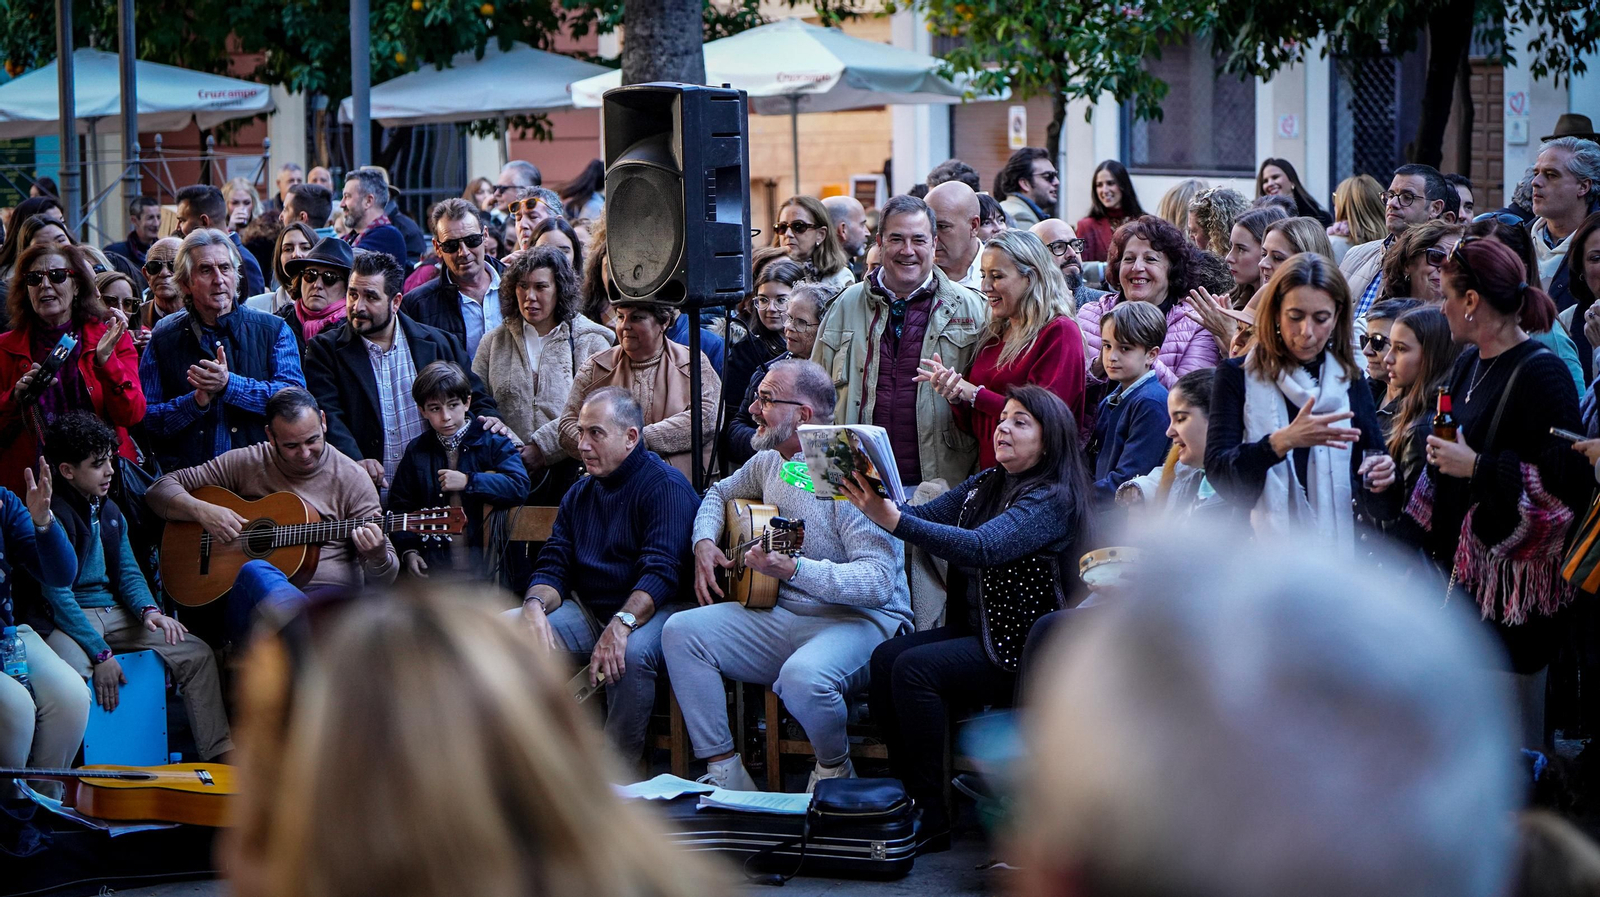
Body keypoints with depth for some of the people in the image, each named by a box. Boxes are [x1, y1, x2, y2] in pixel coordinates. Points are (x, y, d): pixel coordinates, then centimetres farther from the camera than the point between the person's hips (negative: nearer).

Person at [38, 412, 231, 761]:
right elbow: (58, 595, -19)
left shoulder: (110, 511, 12)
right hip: (65, 621, -8)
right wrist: (100, 653, -23)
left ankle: (219, 755, -1)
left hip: (112, 612, 8)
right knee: (70, 673, -40)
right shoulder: (53, 515, -15)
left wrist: (148, 610, -7)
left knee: (197, 654, -2)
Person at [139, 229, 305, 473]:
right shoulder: (162, 340, 11)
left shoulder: (273, 330, 11)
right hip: (186, 478, 0)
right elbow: (144, 419, 5)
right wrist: (196, 401, -9)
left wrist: (229, 385, -12)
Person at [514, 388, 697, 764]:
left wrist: (621, 624, -38)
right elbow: (553, 567, 9)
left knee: (632, 652, -39)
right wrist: (535, 604, -16)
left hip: (648, 610, -7)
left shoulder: (666, 487, -9)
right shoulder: (579, 494, 15)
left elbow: (663, 571, -21)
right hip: (586, 612, 7)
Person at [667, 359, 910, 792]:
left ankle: (834, 768, -5)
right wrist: (705, 543, 9)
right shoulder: (770, 461, 9)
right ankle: (724, 773, -8)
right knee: (681, 631, -10)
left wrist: (794, 570, -37)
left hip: (859, 621, -8)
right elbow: (720, 493, 31)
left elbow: (878, 581, -26)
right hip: (783, 616, 8)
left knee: (803, 676, -39)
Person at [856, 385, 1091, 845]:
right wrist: (876, 503, -17)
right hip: (973, 630, 8)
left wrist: (895, 521, -40)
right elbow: (927, 514, 6)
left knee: (915, 668, -25)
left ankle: (932, 819, -20)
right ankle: (907, 795, -10)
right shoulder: (988, 483, 14)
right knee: (885, 658, -14)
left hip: (1022, 651, -8)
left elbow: (983, 548, -29)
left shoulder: (1053, 500, -15)